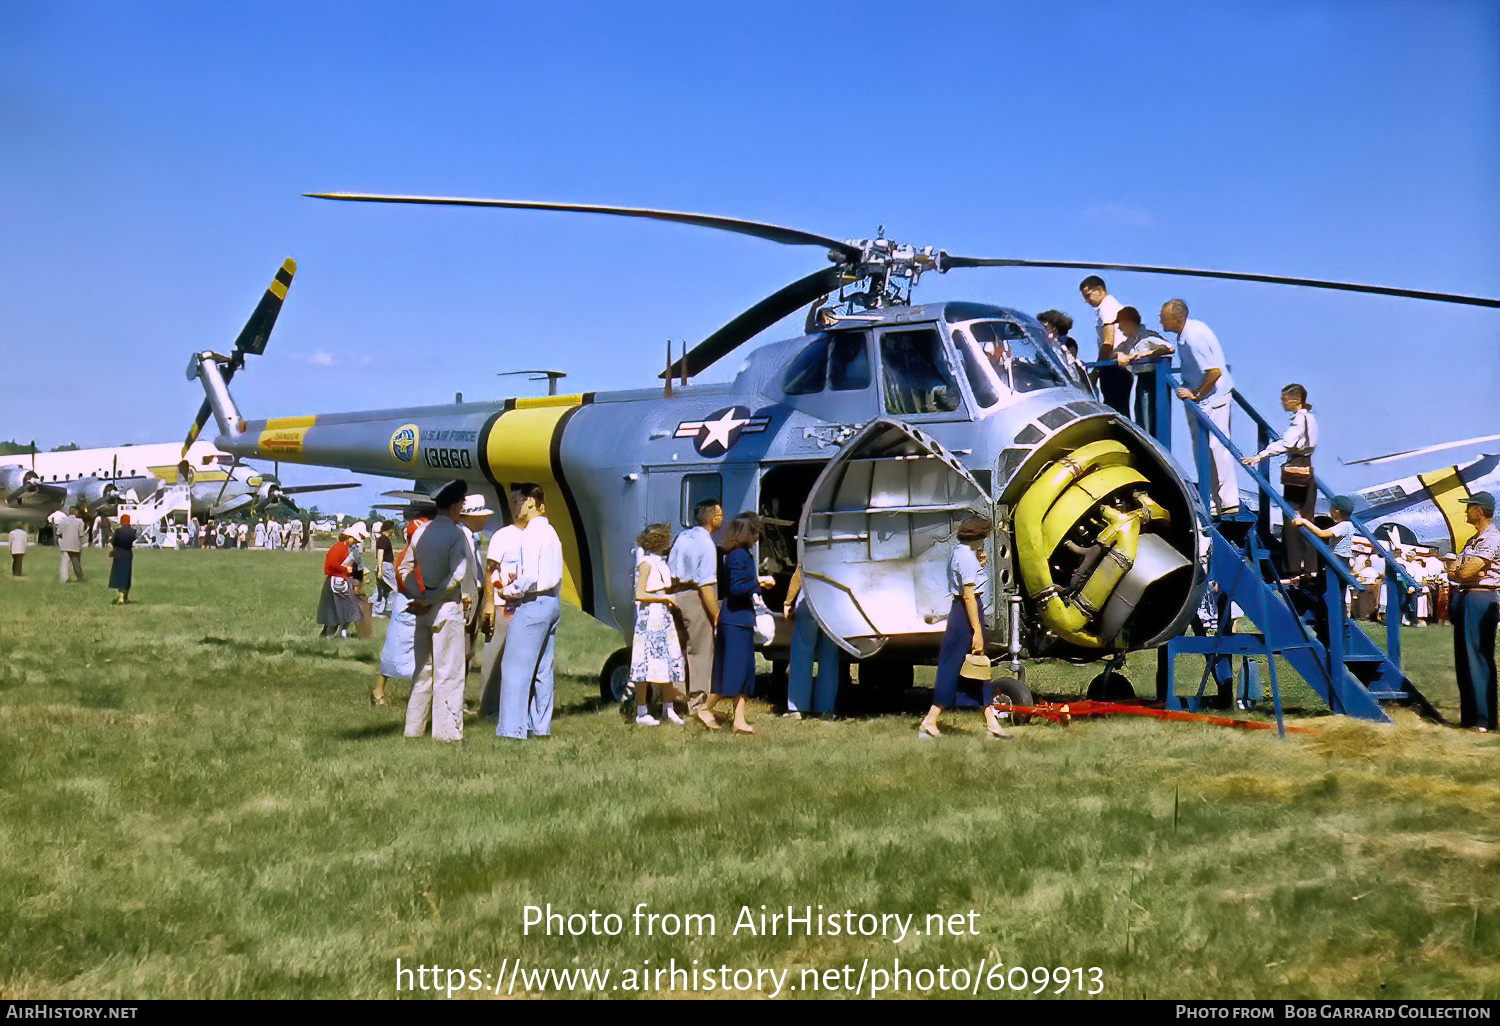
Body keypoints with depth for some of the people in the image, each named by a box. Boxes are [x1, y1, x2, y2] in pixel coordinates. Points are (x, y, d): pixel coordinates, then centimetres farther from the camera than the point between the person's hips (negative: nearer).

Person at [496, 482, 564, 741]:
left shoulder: (530, 533, -12)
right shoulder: (551, 532, 16)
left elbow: (530, 577, -20)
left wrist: (510, 591, -4)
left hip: (532, 603, -9)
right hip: (552, 603, 9)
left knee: (516, 667, -6)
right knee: (542, 668, 12)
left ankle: (513, 728, -7)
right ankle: (541, 726, 15)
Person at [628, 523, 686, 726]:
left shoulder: (661, 562, 17)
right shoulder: (647, 563, -10)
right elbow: (640, 594, -15)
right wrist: (665, 597, -12)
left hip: (664, 616, 9)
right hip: (649, 617, -9)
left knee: (669, 661, 7)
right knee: (647, 663, -6)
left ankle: (668, 708, 15)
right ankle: (641, 712, -2)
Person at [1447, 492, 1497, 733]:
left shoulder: (1492, 538, -11)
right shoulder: (1473, 540, 21)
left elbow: (1465, 572, -18)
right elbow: (1454, 571, 14)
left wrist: (1456, 572, 3)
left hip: (1481, 599, -10)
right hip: (1464, 600, 10)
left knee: (1478, 659, -10)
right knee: (1464, 659, 10)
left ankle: (1484, 719, -9)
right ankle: (1469, 715, 15)